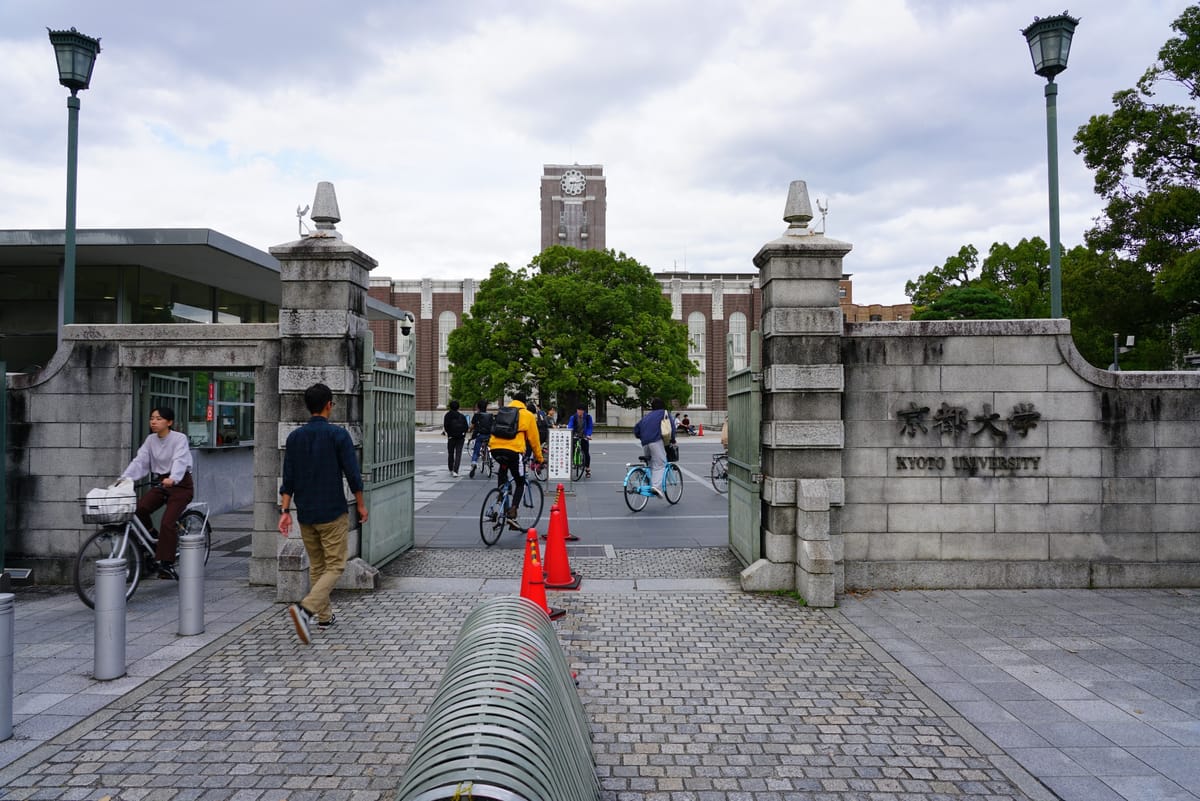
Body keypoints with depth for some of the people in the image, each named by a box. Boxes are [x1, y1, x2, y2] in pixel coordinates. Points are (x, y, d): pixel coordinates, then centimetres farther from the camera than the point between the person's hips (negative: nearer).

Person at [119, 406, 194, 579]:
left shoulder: (179, 438, -13)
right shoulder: (151, 440, 6)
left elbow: (179, 461, -28)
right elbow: (139, 461, -3)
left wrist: (172, 479, -46)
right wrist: (125, 478, -18)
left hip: (180, 484, -6)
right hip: (160, 483, 6)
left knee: (168, 522, -18)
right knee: (139, 508, -20)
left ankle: (166, 563, -12)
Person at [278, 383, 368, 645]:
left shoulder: (294, 437, 3)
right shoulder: (338, 434, -11)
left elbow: (288, 478, 2)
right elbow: (352, 473, -10)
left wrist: (285, 510, 4)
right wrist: (361, 504, 2)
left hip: (305, 514, 5)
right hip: (333, 513, -5)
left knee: (316, 566, 18)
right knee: (335, 566, 0)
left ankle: (324, 616, 25)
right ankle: (305, 608, -20)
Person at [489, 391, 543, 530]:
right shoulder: (528, 415, 11)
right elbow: (534, 439, 13)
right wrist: (539, 458, 25)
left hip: (495, 448, 4)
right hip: (513, 450, -4)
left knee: (503, 468, 37)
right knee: (520, 483, 11)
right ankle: (512, 513, -6)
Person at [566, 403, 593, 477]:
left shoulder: (588, 417, -5)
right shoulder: (573, 417, -7)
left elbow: (589, 427, -6)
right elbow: (570, 426, -14)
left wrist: (588, 435, -22)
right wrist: (569, 435, -31)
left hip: (584, 437, 0)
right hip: (575, 436, 0)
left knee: (586, 453, -2)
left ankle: (587, 470, 9)